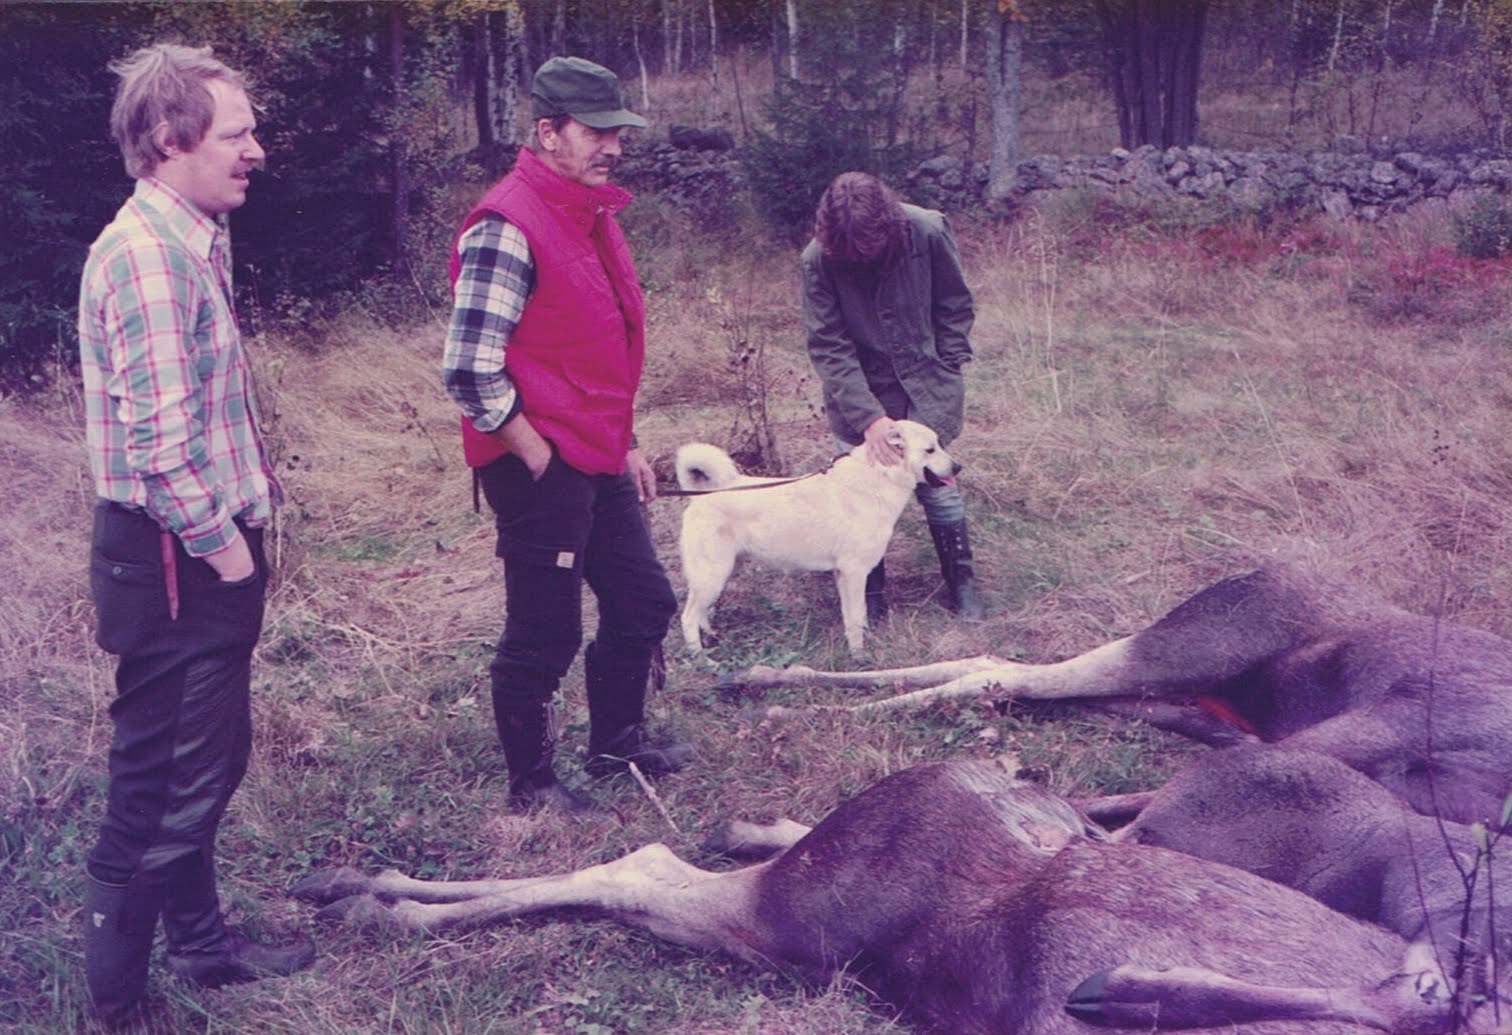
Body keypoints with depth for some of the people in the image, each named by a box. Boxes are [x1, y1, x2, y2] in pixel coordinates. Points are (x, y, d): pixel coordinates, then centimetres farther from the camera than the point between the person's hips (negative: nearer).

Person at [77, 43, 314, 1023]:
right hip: (175, 558, -10)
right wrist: (221, 543, -16)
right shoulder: (146, 253, -20)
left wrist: (245, 508, 13)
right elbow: (159, 438, -25)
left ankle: (200, 938, 36)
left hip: (206, 547, 10)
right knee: (165, 776, 0)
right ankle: (118, 988, 15)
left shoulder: (194, 240, 11)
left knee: (204, 756, 20)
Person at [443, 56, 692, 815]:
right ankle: (531, 783, 19)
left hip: (597, 461, 9)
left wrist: (625, 445, 19)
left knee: (643, 602, 18)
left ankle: (618, 742, 37)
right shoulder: (507, 226, -18)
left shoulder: (592, 215, 12)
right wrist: (536, 456, -16)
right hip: (539, 467, -9)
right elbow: (470, 369, -23)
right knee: (545, 635, 1)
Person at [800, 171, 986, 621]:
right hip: (858, 393, 0)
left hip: (926, 389, 0)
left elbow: (956, 308, -2)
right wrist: (868, 417, -23)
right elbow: (828, 346, -17)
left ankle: (961, 583, 19)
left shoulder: (929, 231, -18)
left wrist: (946, 374, -4)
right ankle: (870, 593, 17)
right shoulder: (818, 258, -18)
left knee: (936, 482, 1)